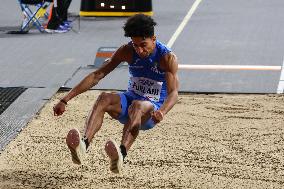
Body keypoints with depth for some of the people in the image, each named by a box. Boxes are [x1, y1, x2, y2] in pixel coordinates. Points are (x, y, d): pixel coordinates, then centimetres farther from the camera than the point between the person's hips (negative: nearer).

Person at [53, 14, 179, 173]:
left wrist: (162, 112, -49)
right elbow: (97, 75, -3)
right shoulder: (127, 52, -3)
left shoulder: (168, 58, -14)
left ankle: (122, 154, -66)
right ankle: (83, 144, -55)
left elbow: (173, 93, -25)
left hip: (152, 109, -4)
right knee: (104, 98, -30)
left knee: (138, 106, -40)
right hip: (130, 99, 4)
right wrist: (66, 99, -10)